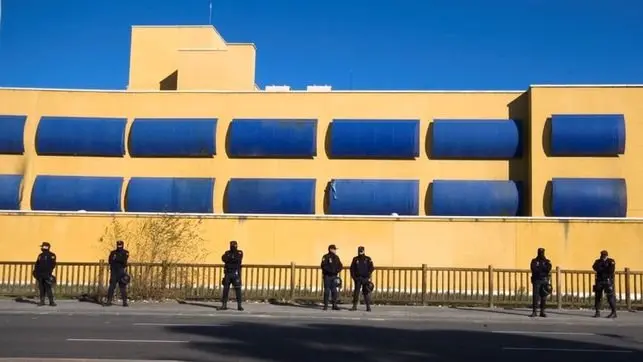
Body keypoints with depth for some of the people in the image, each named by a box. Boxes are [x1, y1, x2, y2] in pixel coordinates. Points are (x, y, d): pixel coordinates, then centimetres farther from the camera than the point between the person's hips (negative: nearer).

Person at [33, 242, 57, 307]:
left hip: (47, 274, -5)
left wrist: (49, 272, -18)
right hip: (40, 274, 5)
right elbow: (37, 264, 19)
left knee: (48, 288, -9)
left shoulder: (52, 255, 0)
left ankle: (51, 301, -5)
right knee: (41, 288, 4)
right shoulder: (40, 255, 17)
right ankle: (42, 301, 9)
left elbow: (52, 264, -8)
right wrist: (35, 271, 8)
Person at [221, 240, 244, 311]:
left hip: (236, 274, -2)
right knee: (226, 289, 3)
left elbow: (238, 259, -18)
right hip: (228, 273, 2)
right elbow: (224, 258, -12)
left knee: (238, 289, -5)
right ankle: (224, 305, 9)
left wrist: (229, 259, -11)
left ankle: (239, 305, -2)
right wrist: (233, 259, -24)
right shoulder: (227, 253, 9)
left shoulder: (239, 253, 2)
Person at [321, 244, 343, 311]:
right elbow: (324, 266, -16)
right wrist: (331, 270, -22)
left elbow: (340, 266, 12)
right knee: (327, 291, -3)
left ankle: (334, 305, 9)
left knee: (334, 291, 4)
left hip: (334, 276, 5)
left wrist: (338, 270, -8)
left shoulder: (336, 257, 11)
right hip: (327, 276, -5)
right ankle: (325, 305, 2)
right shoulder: (326, 257, -7)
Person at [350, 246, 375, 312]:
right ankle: (354, 306, 5)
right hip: (357, 278, 2)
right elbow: (352, 268, 10)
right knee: (356, 292, 1)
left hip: (365, 278, -2)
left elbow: (371, 268, -1)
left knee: (366, 292, -2)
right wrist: (353, 276, -1)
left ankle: (368, 306, 2)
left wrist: (369, 277, -10)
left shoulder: (368, 259, 3)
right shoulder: (355, 259, 9)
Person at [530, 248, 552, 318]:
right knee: (535, 296, -6)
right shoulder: (534, 261, 5)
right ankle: (534, 311, -4)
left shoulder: (547, 261, 9)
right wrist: (543, 269, -11)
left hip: (544, 281, 2)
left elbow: (548, 270, -6)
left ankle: (542, 312, 7)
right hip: (536, 280, -2)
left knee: (544, 296, 1)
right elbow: (534, 270, -9)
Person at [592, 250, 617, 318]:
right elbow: (595, 267, -13)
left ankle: (614, 313, -2)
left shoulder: (611, 261, -3)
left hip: (608, 281, -4)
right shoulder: (598, 261, 7)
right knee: (597, 296, 3)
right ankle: (597, 312, 11)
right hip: (599, 281, 4)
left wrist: (601, 269, -16)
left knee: (610, 296, -8)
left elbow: (612, 270, -16)